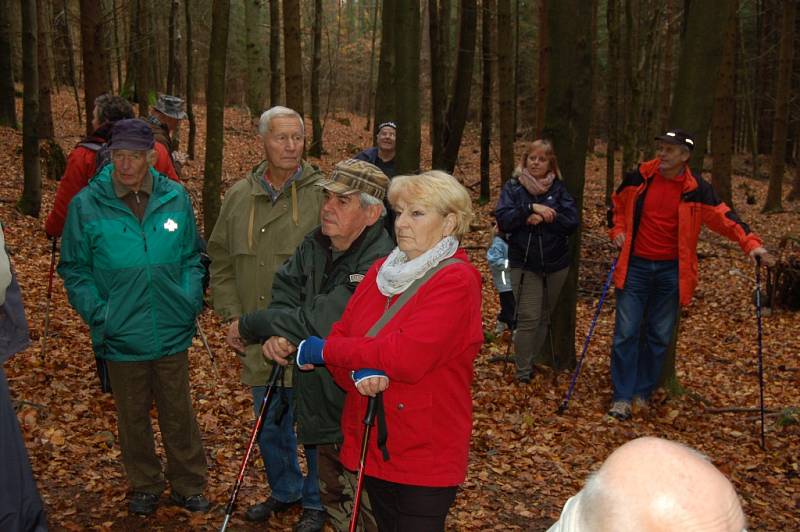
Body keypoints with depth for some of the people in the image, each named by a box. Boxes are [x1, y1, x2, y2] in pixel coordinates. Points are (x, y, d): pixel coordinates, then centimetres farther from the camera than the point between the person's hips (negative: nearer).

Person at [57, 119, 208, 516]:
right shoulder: (87, 204, -7)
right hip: (120, 337, 0)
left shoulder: (175, 197, -3)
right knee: (132, 417, 16)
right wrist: (96, 312, -11)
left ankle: (188, 485, 30)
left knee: (179, 415, 13)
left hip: (172, 334, 1)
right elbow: (74, 269, 0)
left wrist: (191, 299, -4)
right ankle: (145, 487, 35)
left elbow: (191, 257, 8)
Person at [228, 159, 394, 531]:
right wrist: (277, 334, -21)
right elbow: (285, 294, 2)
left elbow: (319, 322, -26)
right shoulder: (314, 245, 2)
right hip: (319, 406, 7)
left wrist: (250, 325, -13)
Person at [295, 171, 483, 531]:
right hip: (372, 444, 7)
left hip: (426, 452, -6)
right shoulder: (381, 271, 7)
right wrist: (360, 371, -20)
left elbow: (408, 358, -25)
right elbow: (342, 337, 3)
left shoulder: (457, 281, -15)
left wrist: (324, 350, -15)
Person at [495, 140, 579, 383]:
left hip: (556, 263, 2)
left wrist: (542, 218, -19)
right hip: (524, 264, -2)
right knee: (528, 318, -9)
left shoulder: (558, 188, 2)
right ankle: (523, 372, 1)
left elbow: (572, 221, -8)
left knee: (546, 316, 12)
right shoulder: (513, 187, 0)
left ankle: (536, 361, 26)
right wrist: (531, 207, -22)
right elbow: (503, 221, -13)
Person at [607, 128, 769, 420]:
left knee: (659, 336, 9)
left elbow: (723, 216, -8)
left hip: (671, 271, 0)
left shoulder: (696, 189, -6)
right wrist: (617, 230, 1)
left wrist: (750, 242, -22)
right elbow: (617, 204, 15)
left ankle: (643, 391, 24)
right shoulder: (638, 178, -3)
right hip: (635, 266, 0)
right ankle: (622, 396, 6)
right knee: (626, 332, -2)